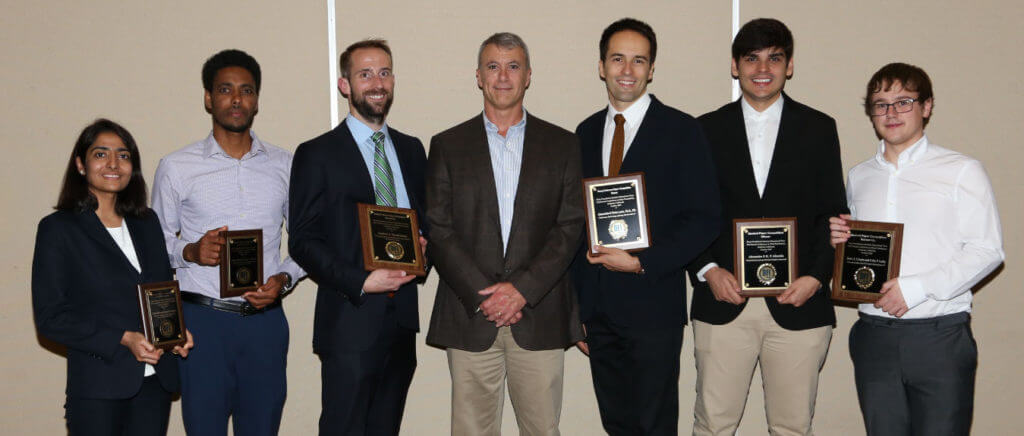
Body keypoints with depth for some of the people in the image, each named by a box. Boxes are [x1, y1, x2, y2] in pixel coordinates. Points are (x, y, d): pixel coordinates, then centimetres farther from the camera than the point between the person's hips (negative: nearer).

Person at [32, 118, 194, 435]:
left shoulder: (147, 222, 12)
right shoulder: (58, 228, -3)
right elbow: (50, 317, -7)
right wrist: (122, 339, -16)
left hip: (156, 382, 4)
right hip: (97, 388, -4)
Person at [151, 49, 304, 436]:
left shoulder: (284, 166, 8)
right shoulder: (176, 167, 3)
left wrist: (284, 279, -4)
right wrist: (190, 251, -13)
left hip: (265, 319, 2)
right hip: (202, 318, -2)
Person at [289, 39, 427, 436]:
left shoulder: (411, 149, 13)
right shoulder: (318, 154, -3)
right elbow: (302, 241, -7)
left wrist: (422, 244, -2)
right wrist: (361, 281, -17)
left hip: (402, 317, 5)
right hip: (350, 320, -5)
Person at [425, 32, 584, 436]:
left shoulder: (562, 144, 9)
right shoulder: (447, 145, 8)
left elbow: (571, 226, 1)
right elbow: (438, 229, 2)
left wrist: (522, 289, -10)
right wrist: (481, 294, -9)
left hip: (540, 316, 0)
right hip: (470, 316, 0)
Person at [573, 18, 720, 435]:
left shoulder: (681, 130, -4)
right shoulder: (586, 132, 11)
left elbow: (703, 220, -7)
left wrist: (642, 263, -15)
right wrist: (576, 300, 9)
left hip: (652, 303, -4)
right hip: (597, 306, 5)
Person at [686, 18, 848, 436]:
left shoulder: (819, 129, 8)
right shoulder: (707, 130, 7)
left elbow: (832, 213, 6)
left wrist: (817, 277, -7)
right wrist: (707, 270, -8)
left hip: (798, 303, 0)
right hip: (723, 302, 0)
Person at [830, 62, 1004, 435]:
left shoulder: (961, 171, -1)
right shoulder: (859, 176, 13)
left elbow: (987, 250, -7)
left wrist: (916, 288, -16)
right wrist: (838, 239, 0)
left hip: (941, 337, -4)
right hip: (874, 337, 4)